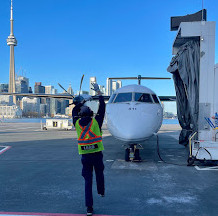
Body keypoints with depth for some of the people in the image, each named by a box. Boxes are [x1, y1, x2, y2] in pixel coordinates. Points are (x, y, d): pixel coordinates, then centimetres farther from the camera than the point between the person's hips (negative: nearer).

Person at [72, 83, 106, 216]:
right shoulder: (96, 121, -4)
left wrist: (82, 101, 34)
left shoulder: (77, 123, 3)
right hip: (97, 154, -1)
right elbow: (102, 108, 6)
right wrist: (98, 92, 15)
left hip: (85, 156, 1)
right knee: (99, 174, 26)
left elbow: (74, 111, 22)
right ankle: (101, 192, 47)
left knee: (88, 181, 4)